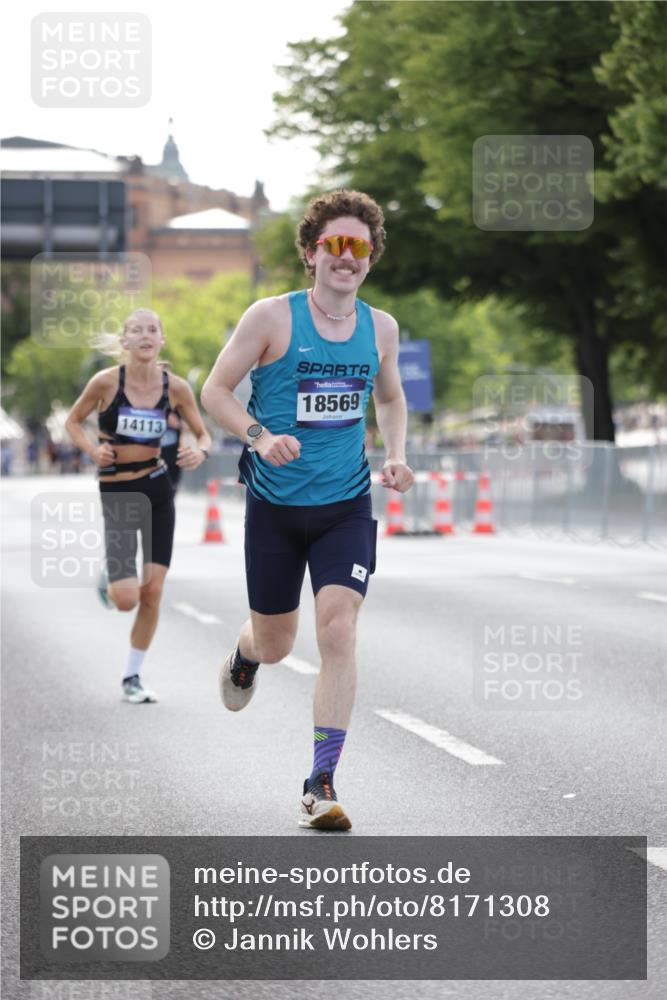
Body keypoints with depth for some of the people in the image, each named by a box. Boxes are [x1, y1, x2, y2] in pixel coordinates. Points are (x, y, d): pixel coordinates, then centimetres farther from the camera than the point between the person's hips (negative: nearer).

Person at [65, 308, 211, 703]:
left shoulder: (176, 387, -3)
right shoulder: (106, 381, -10)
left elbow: (204, 435, 7)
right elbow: (73, 422, 4)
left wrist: (201, 452, -16)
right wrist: (92, 448, -15)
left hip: (158, 490, 2)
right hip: (116, 493, -2)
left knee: (153, 593, 0)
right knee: (126, 599, -11)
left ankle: (134, 675, 16)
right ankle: (109, 584, 27)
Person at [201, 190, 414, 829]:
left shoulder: (381, 327, 4)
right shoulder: (271, 318, -8)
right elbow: (215, 390, -4)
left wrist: (396, 457, 3)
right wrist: (260, 436, -21)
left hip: (346, 506, 2)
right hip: (275, 505, -1)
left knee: (339, 633, -15)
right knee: (275, 647, 10)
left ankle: (321, 784, -10)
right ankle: (244, 653, 51)